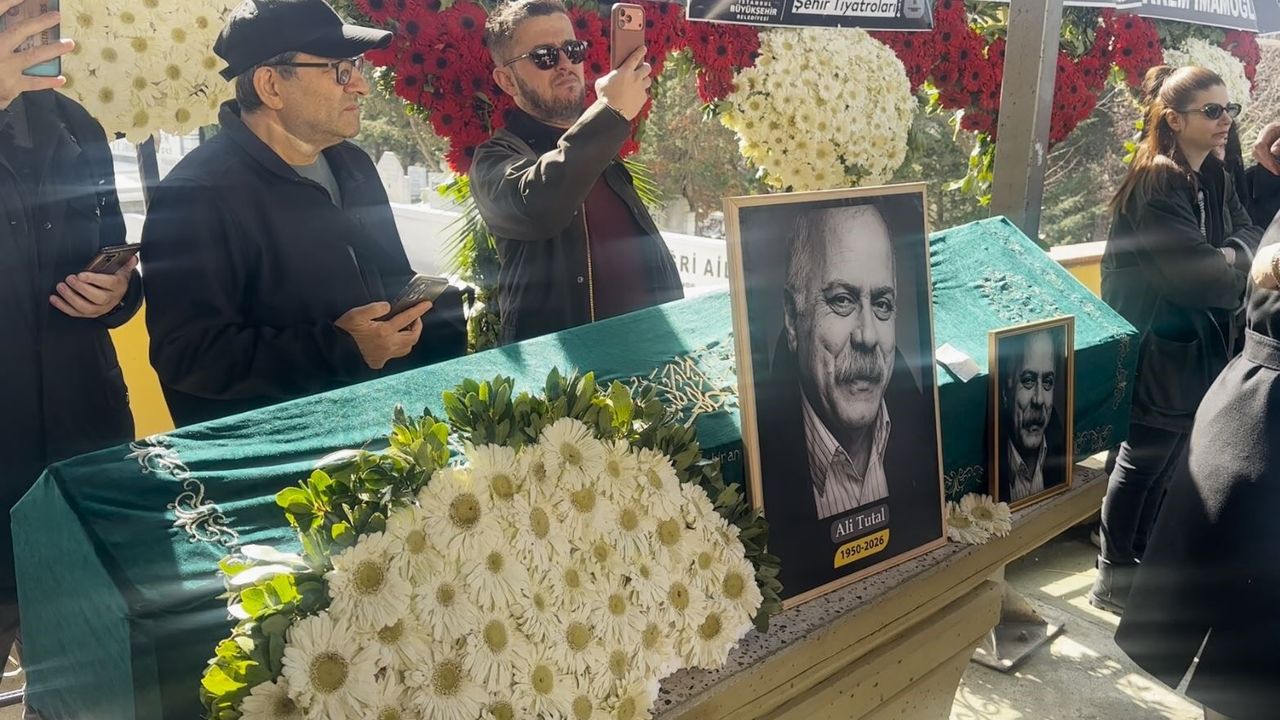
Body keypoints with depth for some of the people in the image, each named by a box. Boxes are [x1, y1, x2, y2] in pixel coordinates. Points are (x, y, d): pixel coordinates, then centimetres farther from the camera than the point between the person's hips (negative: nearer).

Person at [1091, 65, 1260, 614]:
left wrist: (1235, 254, -17)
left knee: (1165, 463, 18)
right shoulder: (1156, 186, -20)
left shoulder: (1213, 177, 8)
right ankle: (1114, 579, 19)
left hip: (1197, 350, 8)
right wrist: (1245, 254, -8)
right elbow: (1205, 277, -24)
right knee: (1141, 463, 4)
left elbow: (1249, 235, 3)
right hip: (1158, 355, -8)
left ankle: (1138, 556, 35)